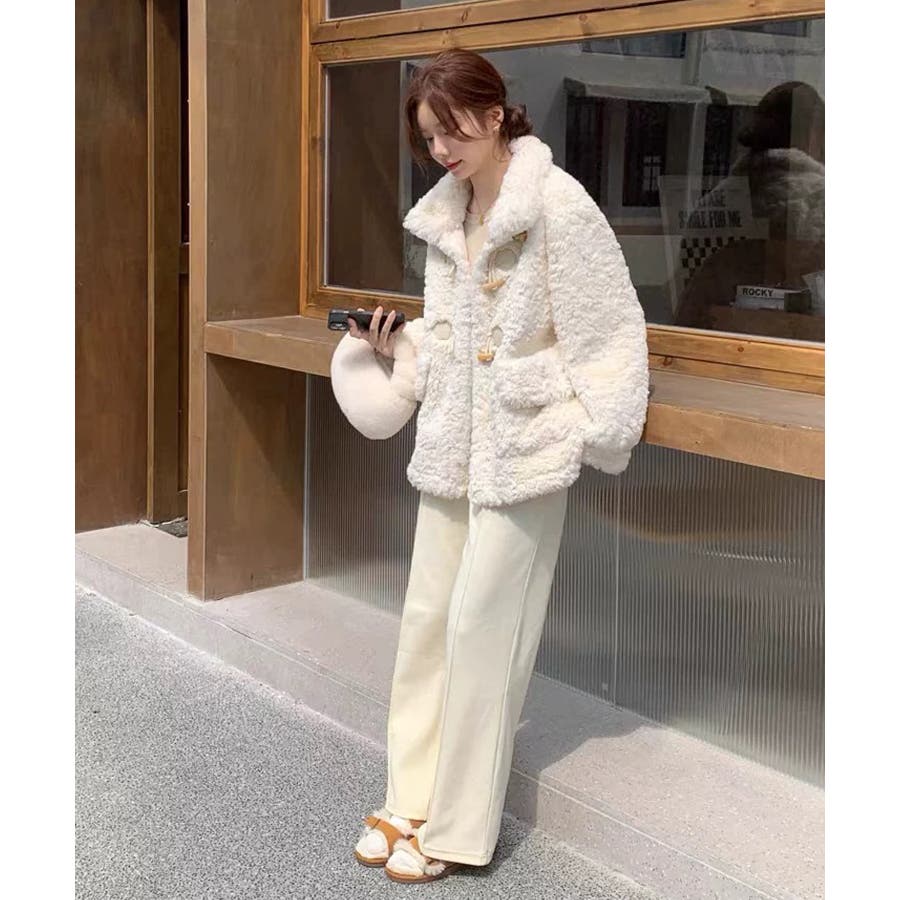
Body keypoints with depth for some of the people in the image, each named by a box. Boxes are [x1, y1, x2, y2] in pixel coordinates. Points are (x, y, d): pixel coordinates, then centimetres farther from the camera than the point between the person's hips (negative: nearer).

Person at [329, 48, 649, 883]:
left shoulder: (558, 205, -11)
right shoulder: (444, 216, 10)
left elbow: (608, 330, -10)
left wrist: (589, 431, -11)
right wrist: (395, 348, 0)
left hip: (523, 448, -7)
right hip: (450, 445, 7)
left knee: (482, 628, -2)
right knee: (426, 620, 10)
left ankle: (456, 828, 12)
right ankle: (411, 802, 23)